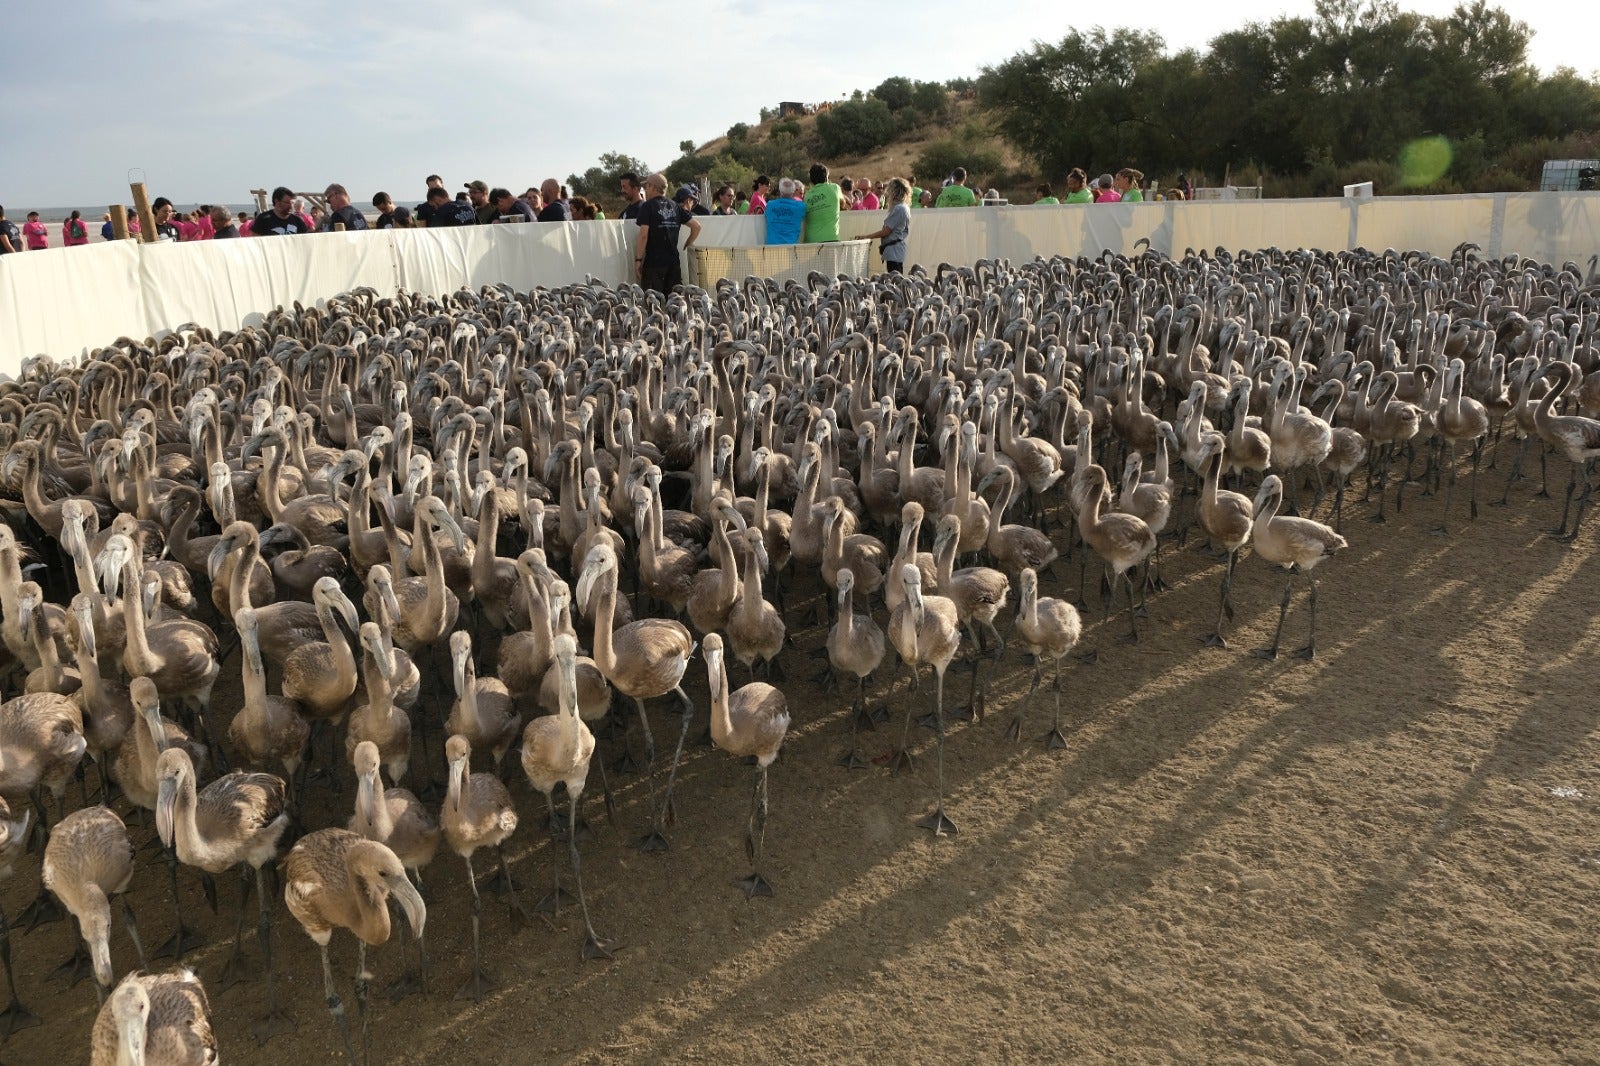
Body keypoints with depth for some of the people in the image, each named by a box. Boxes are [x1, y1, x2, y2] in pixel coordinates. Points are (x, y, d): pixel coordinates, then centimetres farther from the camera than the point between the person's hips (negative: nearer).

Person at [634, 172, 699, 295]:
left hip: (654, 262, -5)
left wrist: (638, 260, -10)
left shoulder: (647, 207, -5)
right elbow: (696, 226, 9)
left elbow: (643, 235, -13)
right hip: (674, 261, 6)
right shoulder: (675, 207, 12)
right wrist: (688, 243, 19)